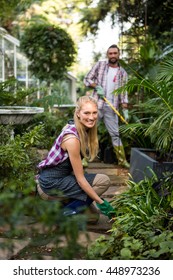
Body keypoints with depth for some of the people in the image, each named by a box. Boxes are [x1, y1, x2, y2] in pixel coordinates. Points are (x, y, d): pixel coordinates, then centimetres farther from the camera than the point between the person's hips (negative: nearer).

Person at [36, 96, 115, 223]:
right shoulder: (72, 138, -26)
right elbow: (80, 178, -22)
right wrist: (100, 202, -20)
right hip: (51, 184, -9)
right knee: (104, 181, -15)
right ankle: (65, 214, -9)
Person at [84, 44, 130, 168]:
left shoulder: (122, 73, 8)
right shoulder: (100, 65, 5)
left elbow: (123, 93, 6)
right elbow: (87, 79, 5)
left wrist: (125, 110, -4)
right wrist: (96, 86, -13)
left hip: (112, 108, 1)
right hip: (96, 105, -1)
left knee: (115, 134, 5)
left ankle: (122, 160, 10)